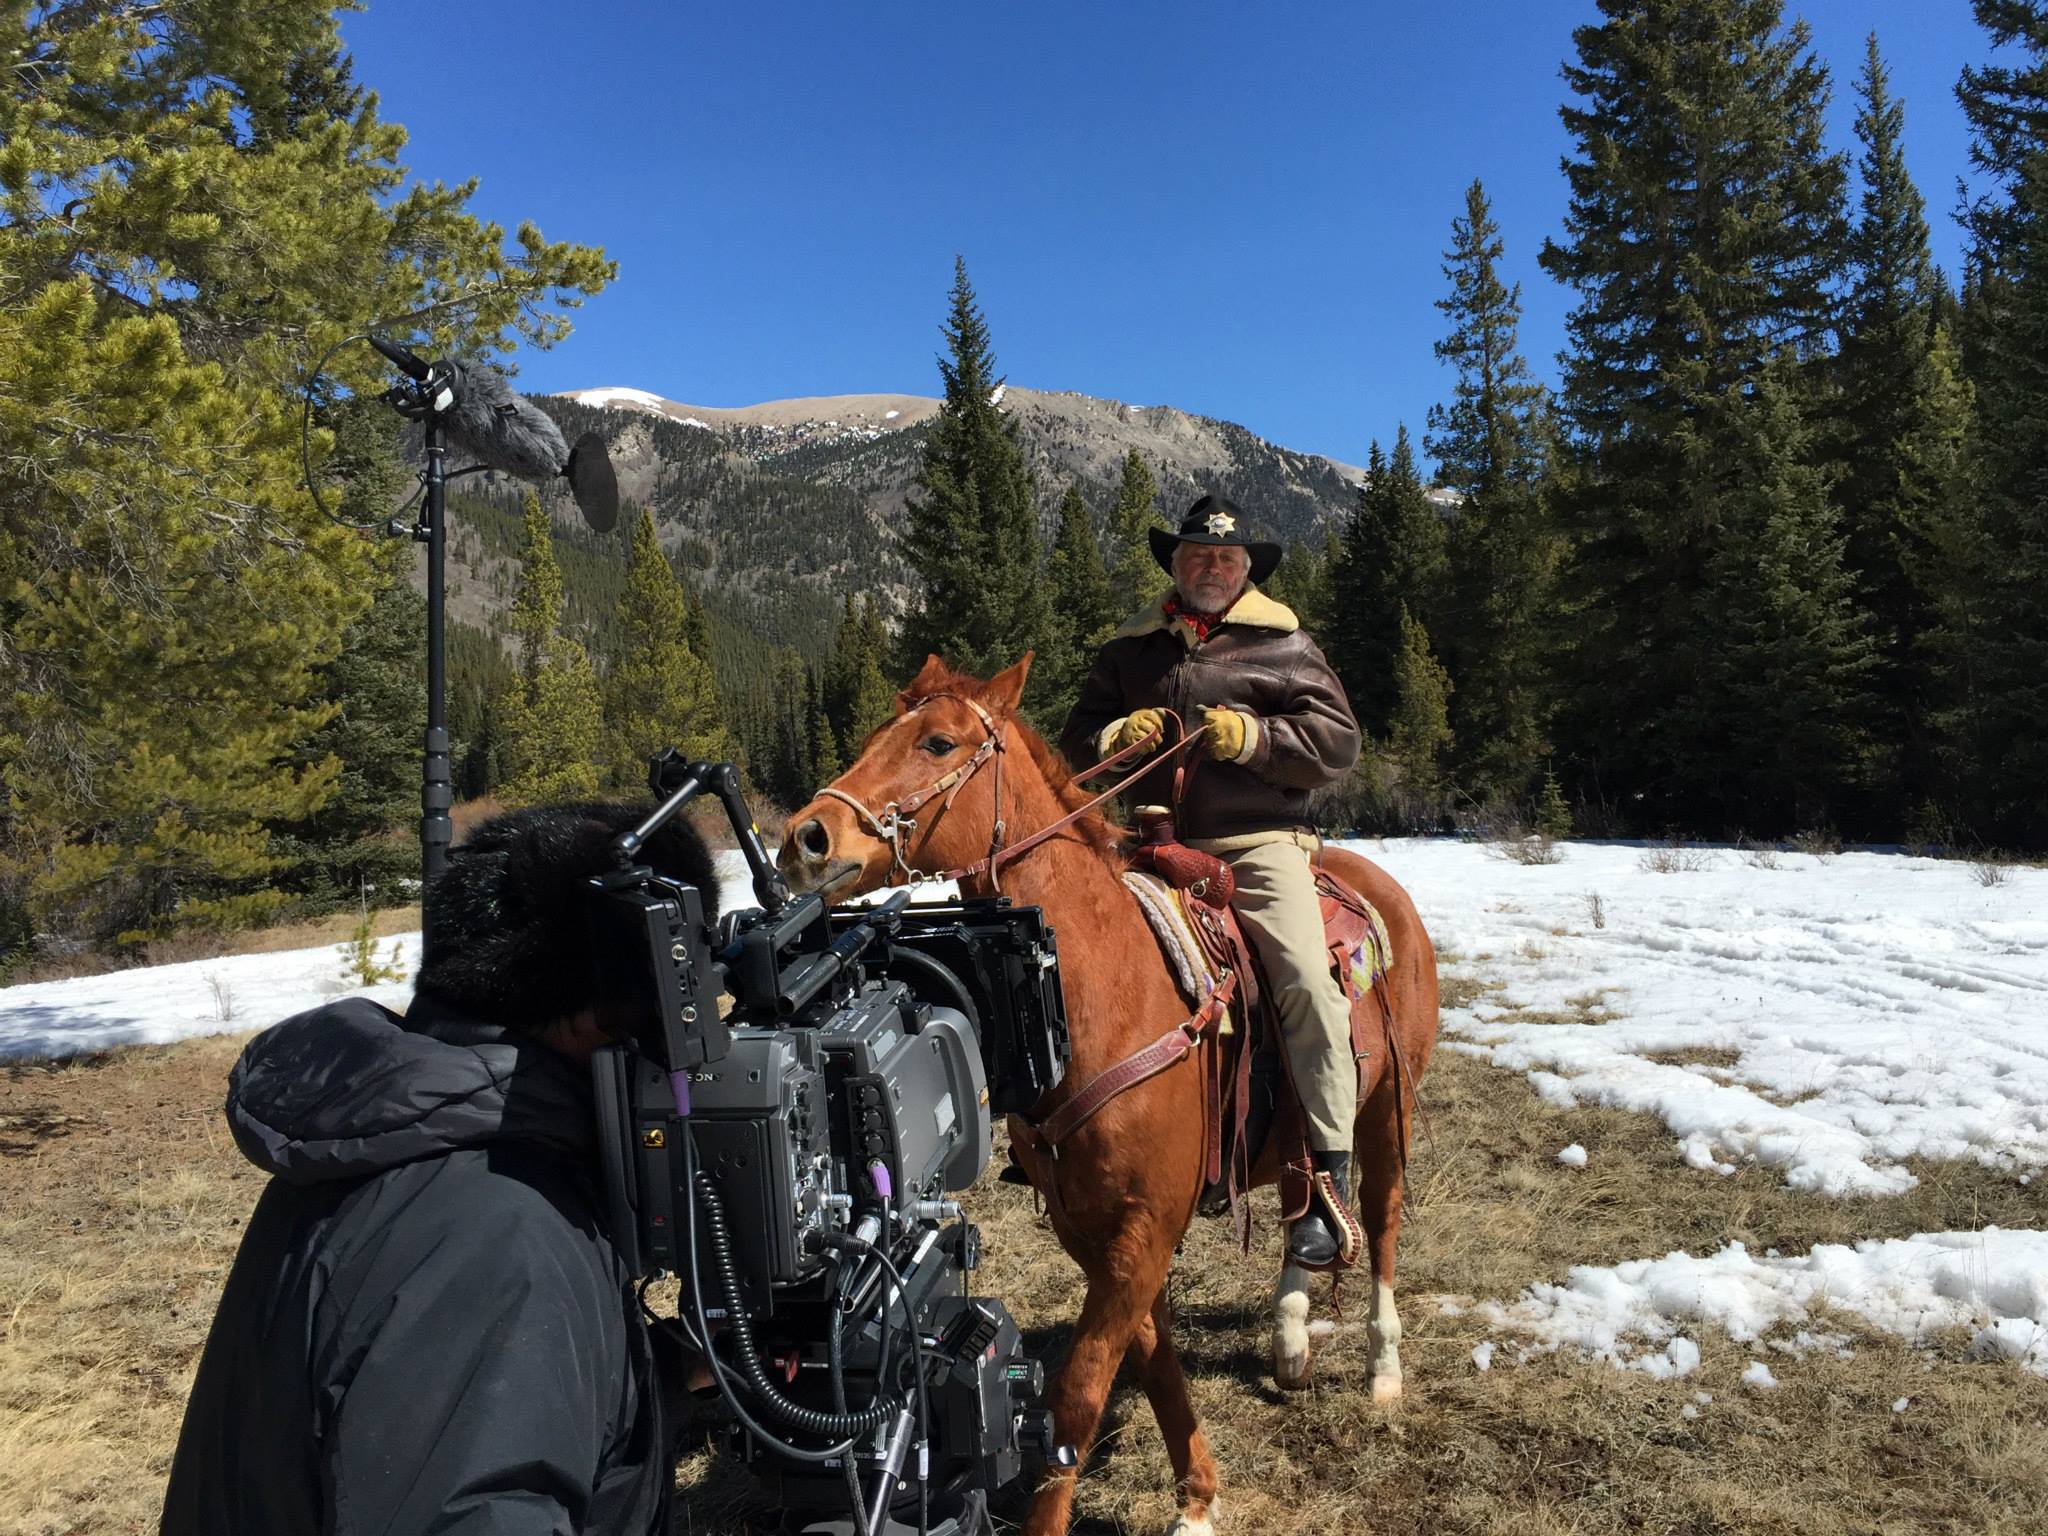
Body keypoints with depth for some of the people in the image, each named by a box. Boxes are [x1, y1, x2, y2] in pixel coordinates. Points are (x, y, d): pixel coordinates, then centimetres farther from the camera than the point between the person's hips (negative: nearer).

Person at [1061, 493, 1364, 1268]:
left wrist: (1252, 737, -13)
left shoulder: (1282, 644, 8)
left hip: (1260, 842, -3)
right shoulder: (1130, 648, 17)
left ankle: (1328, 1181, -15)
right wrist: (1119, 736, -4)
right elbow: (1077, 740, 19)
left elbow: (1337, 741, 1)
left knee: (1306, 980, -23)